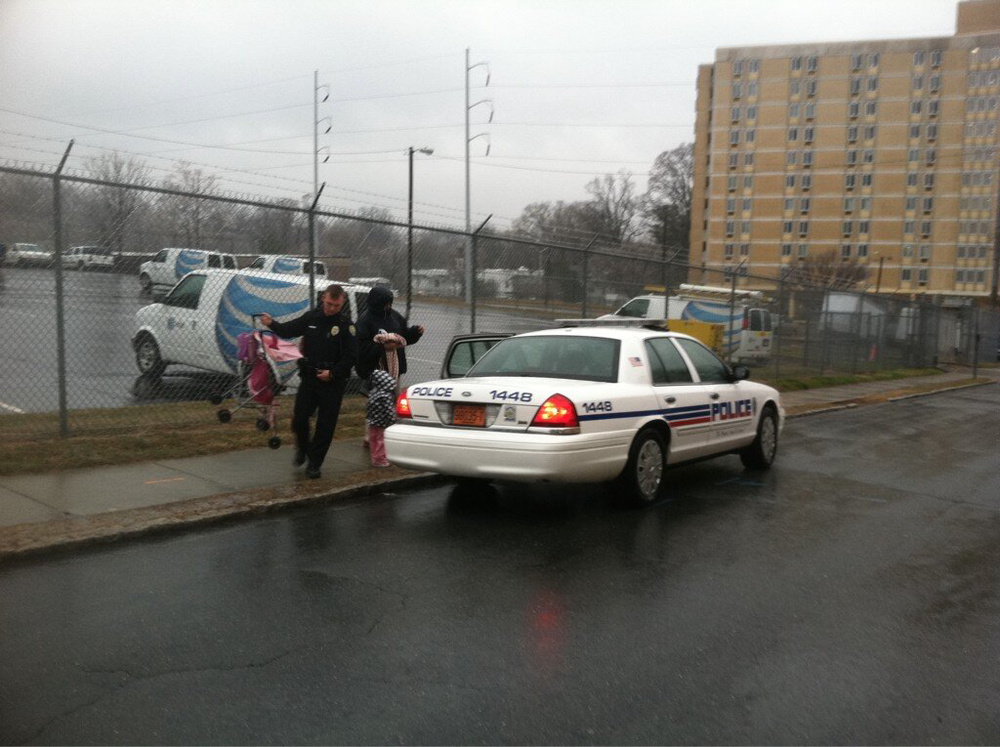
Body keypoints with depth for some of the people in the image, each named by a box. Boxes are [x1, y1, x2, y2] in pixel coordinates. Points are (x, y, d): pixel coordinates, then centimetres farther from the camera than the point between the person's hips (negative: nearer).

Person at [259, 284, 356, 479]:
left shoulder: (346, 324, -7)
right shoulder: (311, 317, 4)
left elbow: (351, 356, -9)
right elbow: (289, 330, 14)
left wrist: (333, 373, -14)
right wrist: (272, 324, -5)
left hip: (332, 382, -3)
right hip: (309, 377, 3)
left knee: (326, 424, 2)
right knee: (299, 419, -1)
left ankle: (314, 463, 16)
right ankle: (302, 449, 29)